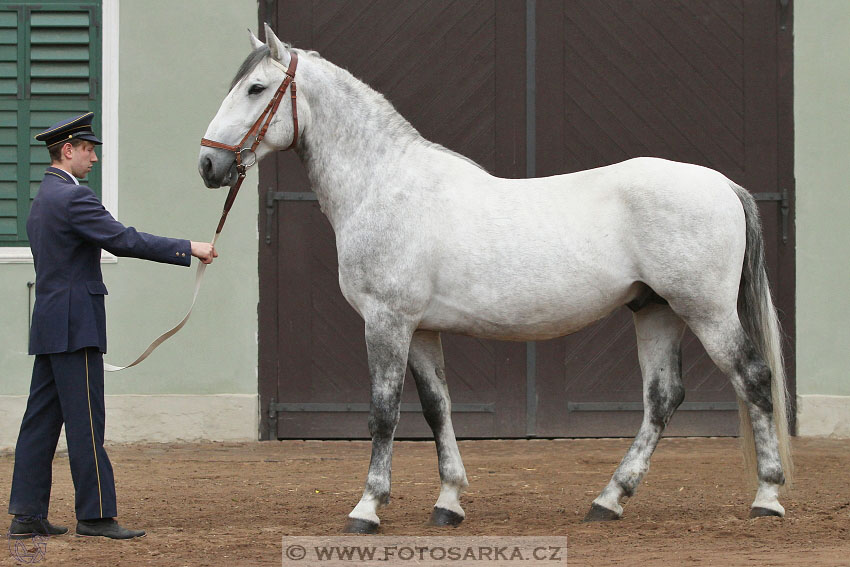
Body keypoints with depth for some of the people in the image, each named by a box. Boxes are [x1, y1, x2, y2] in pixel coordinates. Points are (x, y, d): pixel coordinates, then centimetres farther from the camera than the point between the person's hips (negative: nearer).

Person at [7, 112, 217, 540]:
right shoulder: (73, 198, -14)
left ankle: (27, 516, 9)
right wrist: (187, 249, -17)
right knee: (85, 421, -7)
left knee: (42, 419, 8)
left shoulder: (42, 199, 18)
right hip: (74, 326, -10)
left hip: (49, 326, 10)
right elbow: (125, 241, -21)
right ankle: (95, 514, -6)